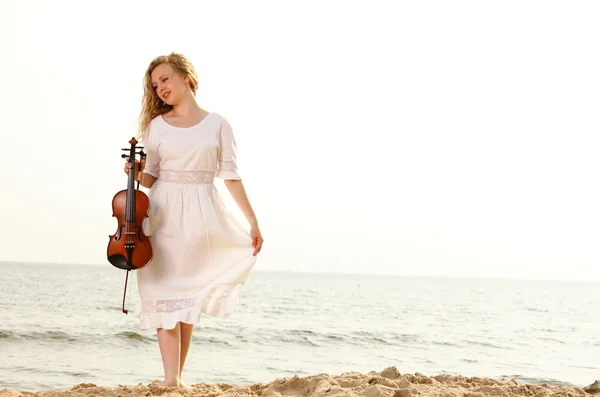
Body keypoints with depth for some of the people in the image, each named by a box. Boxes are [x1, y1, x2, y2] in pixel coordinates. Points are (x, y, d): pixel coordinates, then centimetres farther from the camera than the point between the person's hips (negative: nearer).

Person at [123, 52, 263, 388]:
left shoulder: (217, 124, 4)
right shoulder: (156, 125, 7)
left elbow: (231, 175, 3)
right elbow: (151, 177, 10)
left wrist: (253, 222, -1)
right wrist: (137, 173, -13)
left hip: (201, 215, 0)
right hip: (165, 214, 0)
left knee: (190, 294, 3)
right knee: (167, 292, -6)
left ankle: (178, 376, 10)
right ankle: (170, 378, -9)